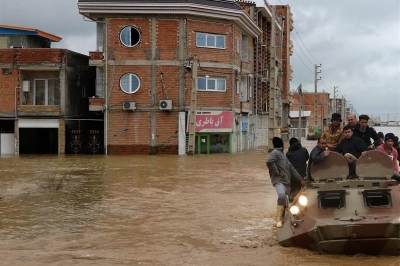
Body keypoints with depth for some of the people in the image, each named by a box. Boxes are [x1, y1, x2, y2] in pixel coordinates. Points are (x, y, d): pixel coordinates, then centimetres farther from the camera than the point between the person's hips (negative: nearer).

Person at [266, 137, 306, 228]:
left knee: (286, 201, 9)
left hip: (286, 181, 10)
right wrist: (276, 171, -16)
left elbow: (291, 168, 26)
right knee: (282, 196, -31)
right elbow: (269, 162, -24)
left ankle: (282, 217, 22)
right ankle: (279, 219, -27)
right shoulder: (275, 153, -3)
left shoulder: (283, 155, 26)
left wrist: (300, 179, 22)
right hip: (278, 180, -10)